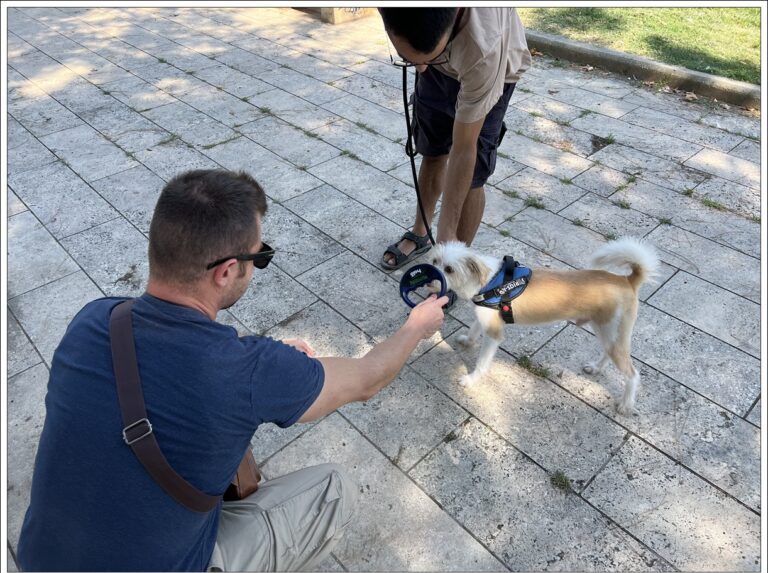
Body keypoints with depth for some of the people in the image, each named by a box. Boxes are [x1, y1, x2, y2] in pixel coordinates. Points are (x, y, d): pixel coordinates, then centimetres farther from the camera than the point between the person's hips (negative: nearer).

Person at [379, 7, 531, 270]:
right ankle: (420, 234, 34)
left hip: (492, 71, -4)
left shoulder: (483, 46, -46)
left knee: (470, 176, -8)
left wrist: (446, 234, -31)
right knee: (432, 154, 13)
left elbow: (463, 150, -37)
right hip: (441, 64, 5)